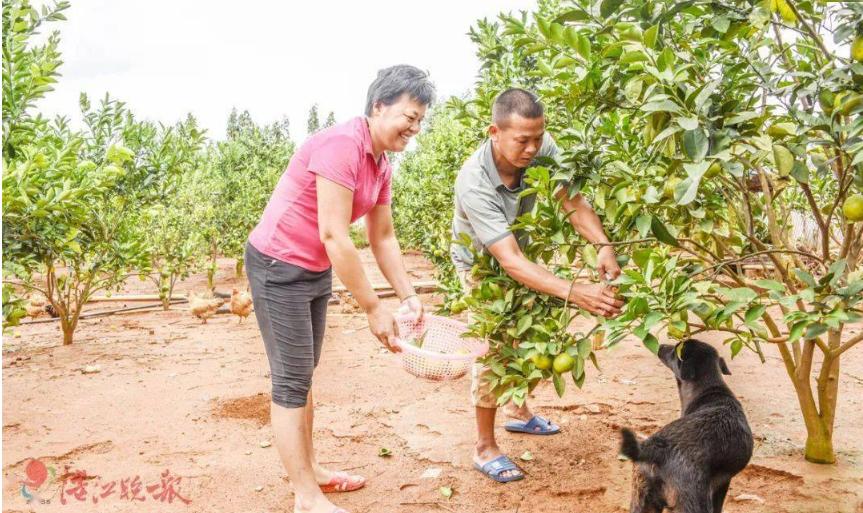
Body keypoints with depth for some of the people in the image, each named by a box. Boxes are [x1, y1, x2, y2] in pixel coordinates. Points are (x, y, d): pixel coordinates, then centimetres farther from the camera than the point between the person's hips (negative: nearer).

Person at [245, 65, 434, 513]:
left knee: (304, 375, 18)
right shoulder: (341, 145, -24)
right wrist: (373, 309, -23)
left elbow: (383, 238, 11)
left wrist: (408, 296, 4)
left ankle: (307, 470, 33)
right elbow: (333, 235, -27)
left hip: (315, 270, 9)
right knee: (291, 382, -1)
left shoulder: (381, 164, 4)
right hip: (278, 268, -9)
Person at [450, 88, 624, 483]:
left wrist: (604, 247, -46)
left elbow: (573, 203, -27)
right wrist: (573, 292, -56)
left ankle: (519, 412, 38)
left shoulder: (541, 148, -28)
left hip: (520, 247, 6)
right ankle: (485, 447, 1)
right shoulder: (474, 184, -42)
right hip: (481, 262, -6)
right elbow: (509, 261, -46)